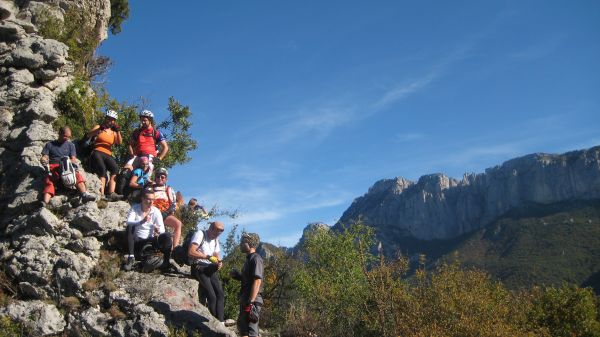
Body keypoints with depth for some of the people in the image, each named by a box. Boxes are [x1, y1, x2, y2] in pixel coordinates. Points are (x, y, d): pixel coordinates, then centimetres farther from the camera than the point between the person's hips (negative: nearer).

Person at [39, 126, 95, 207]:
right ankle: (45, 202, -57)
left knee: (78, 176, -32)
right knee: (49, 181, -33)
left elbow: (73, 160, 12)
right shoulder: (50, 145, 22)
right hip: (52, 168, -1)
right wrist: (43, 160, -15)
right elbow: (44, 158, 12)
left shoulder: (71, 145, 24)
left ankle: (84, 194, -56)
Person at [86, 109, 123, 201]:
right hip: (97, 152, -3)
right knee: (102, 170, -30)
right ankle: (102, 195, -40)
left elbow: (119, 143, 5)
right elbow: (89, 135, -4)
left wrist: (118, 132, -10)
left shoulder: (114, 132, 23)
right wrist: (99, 130, -20)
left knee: (115, 168, -27)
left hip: (108, 155, 3)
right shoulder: (99, 127, 15)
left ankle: (111, 194, -39)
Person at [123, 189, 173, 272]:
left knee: (167, 235, -25)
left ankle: (166, 262, -13)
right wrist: (142, 221, -41)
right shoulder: (135, 208, -5)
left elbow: (162, 229, -9)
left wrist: (158, 230, -35)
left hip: (150, 240, 1)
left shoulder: (156, 211, -2)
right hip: (137, 241, -1)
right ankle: (131, 257, -28)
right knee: (130, 227, -29)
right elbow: (129, 222, -22)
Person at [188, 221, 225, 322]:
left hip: (210, 269, 7)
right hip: (199, 267, -7)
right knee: (212, 296, -17)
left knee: (220, 294, -9)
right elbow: (191, 252, -18)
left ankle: (220, 321, -10)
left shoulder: (215, 240, 17)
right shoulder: (200, 234, -7)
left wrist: (219, 263, -1)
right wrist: (208, 257, -22)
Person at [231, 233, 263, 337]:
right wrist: (237, 276, 7)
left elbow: (257, 281, -20)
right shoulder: (249, 259, 18)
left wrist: (250, 303, -24)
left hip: (252, 301, -10)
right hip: (246, 300, 10)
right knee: (242, 326, 17)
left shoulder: (255, 259, -12)